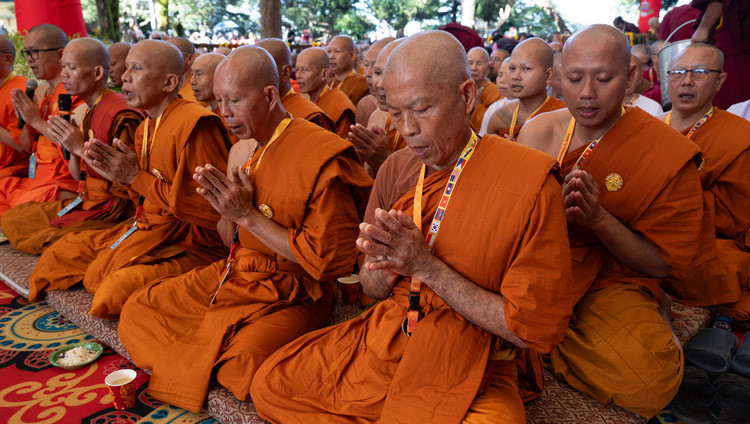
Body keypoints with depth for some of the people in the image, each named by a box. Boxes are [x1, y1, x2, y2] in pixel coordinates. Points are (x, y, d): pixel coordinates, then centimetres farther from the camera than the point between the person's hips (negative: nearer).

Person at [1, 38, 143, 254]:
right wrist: (69, 146, -4)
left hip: (113, 210, -9)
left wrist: (81, 148, -21)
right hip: (85, 202, 9)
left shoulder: (120, 114, -18)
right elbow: (79, 176, 15)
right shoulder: (87, 111, 11)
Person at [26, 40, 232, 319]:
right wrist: (117, 170, -1)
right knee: (61, 252, 7)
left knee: (115, 293, -28)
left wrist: (137, 177, -17)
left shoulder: (195, 123, -18)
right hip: (147, 230, 9)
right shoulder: (145, 128, 14)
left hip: (190, 243, -9)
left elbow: (212, 210, -24)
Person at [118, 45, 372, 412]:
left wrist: (249, 215, -18)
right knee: (137, 312, 3)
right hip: (234, 274, 8)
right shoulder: (241, 150, 7)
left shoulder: (321, 156, -19)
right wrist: (226, 209, -9)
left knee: (244, 360, -31)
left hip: (289, 296, -7)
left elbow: (329, 261, -20)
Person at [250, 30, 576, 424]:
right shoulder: (396, 169, 1)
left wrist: (427, 266, -22)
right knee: (268, 385, -1)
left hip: (476, 367, -4)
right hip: (386, 341, 5)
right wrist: (384, 268, -17)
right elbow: (373, 289, 9)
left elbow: (537, 328, -16)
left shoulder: (529, 180, -17)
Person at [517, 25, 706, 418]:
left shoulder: (670, 154, -10)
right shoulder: (536, 131, -2)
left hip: (613, 281, -2)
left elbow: (660, 264, -7)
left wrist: (599, 218, -24)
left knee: (648, 384, -30)